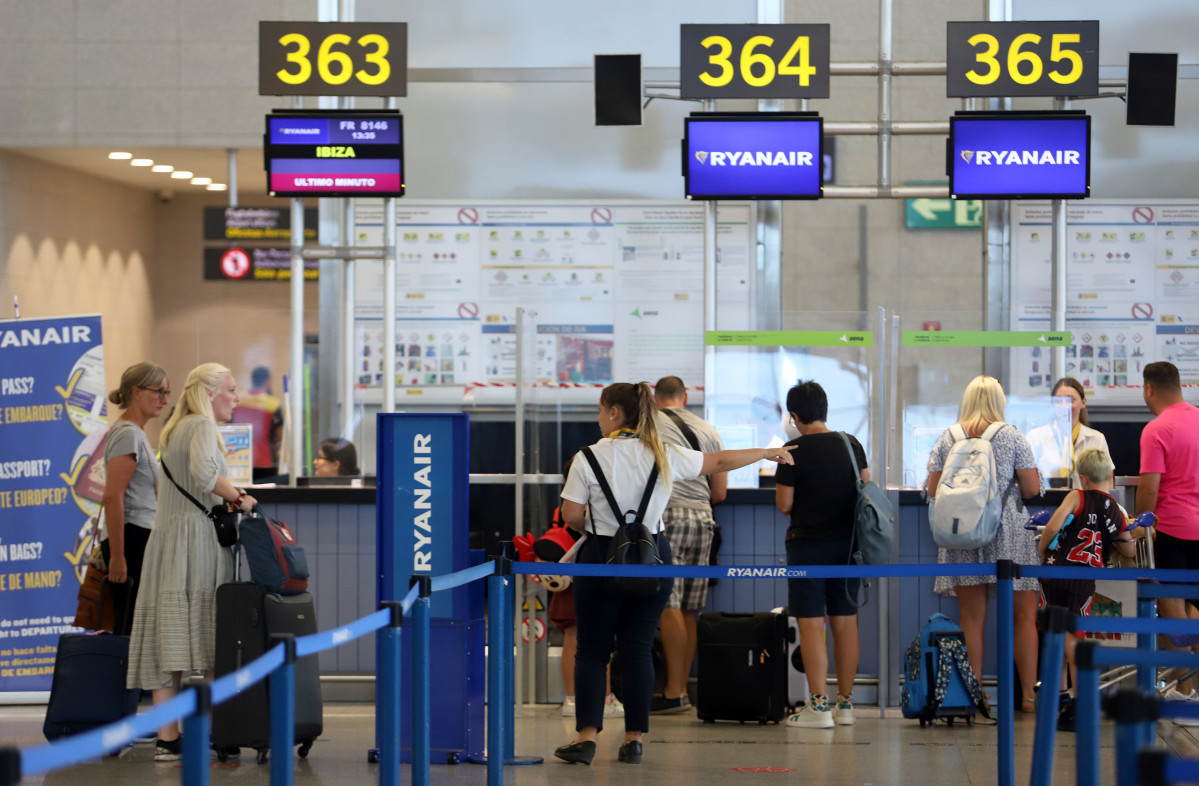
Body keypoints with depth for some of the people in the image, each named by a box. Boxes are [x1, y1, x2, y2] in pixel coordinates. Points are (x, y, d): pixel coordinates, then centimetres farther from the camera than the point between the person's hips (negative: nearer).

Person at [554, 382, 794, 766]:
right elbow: (720, 462, 12)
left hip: (603, 558, -3)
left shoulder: (590, 458, -8)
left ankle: (586, 736, -3)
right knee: (638, 648, 8)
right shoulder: (664, 455, 1)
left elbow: (571, 515, -8)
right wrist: (768, 452, 26)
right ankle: (634, 738, 7)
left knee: (593, 650, 4)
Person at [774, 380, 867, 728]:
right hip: (847, 543, 5)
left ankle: (818, 706, -6)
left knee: (811, 624, -3)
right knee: (845, 623, 9)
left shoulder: (794, 451, -11)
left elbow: (783, 504, -8)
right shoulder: (852, 445, 4)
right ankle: (845, 704, 14)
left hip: (808, 545, -5)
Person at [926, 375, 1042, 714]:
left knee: (972, 619, 6)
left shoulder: (948, 439, 5)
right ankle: (1029, 694, 1)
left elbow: (933, 489, 6)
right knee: (1024, 615, 4)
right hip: (1008, 533, -3)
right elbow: (1032, 488, -4)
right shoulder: (1012, 436, -1)